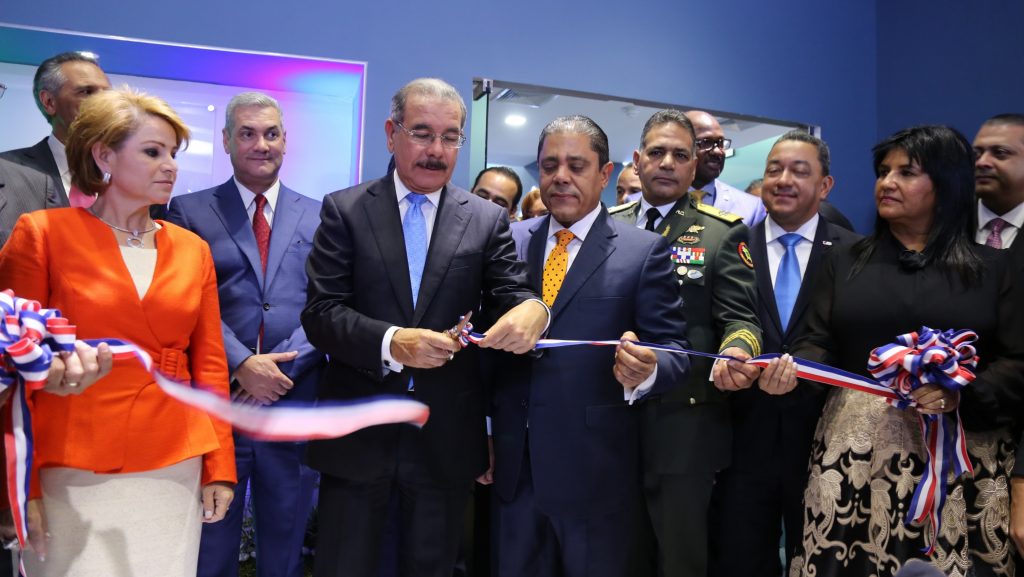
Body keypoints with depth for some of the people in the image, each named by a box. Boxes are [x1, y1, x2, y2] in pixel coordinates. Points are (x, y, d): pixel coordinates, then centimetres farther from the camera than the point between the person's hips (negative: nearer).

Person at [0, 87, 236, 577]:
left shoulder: (193, 249, 8)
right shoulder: (42, 233, -3)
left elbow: (209, 363, 9)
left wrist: (220, 467, 6)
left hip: (175, 471, 3)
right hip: (74, 475, -3)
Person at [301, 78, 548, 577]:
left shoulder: (488, 220, 4)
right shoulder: (344, 210, 0)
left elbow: (511, 295, -3)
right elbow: (320, 313, -7)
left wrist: (531, 310, -28)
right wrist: (391, 343, -25)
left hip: (446, 438, 1)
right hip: (357, 436, -1)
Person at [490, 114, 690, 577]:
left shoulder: (645, 251, -5)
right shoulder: (512, 241, 6)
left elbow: (674, 350, -7)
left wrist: (645, 371, -30)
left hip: (596, 470, -3)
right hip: (512, 465, 3)